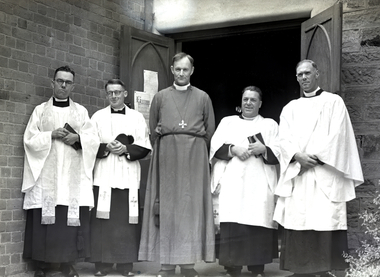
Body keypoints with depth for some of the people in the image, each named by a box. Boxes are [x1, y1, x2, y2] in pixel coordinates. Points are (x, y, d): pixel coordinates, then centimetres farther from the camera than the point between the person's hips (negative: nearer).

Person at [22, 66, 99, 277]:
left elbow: (94, 140, 6)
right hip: (46, 174, 0)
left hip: (73, 175, 1)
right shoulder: (40, 110, 11)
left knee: (72, 219, -4)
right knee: (44, 219, -4)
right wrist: (51, 135, -12)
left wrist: (77, 138, -13)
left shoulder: (81, 111, 13)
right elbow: (29, 139, 2)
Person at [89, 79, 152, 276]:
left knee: (127, 221, -1)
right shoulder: (98, 116, 12)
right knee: (102, 221, -3)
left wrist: (126, 149, -11)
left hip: (128, 177, 0)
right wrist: (107, 148, -12)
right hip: (104, 176, 0)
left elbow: (144, 147, 4)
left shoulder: (137, 117, 11)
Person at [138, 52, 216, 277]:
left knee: (192, 207, -2)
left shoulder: (203, 98, 8)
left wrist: (195, 152, 4)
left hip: (194, 158, 0)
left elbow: (210, 132, 9)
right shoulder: (160, 97, 11)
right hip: (167, 157, 1)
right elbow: (152, 131, 13)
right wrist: (165, 149, 6)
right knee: (167, 207, -1)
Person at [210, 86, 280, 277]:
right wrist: (233, 149, -12)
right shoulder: (227, 122, 20)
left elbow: (280, 153, 6)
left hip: (260, 183, 0)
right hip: (233, 182, 0)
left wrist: (263, 149, -13)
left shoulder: (270, 125, 18)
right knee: (232, 226, -10)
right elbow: (215, 147, 6)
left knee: (258, 226, -7)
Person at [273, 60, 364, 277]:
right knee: (298, 224, -2)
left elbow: (337, 135, -3)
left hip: (325, 174, -3)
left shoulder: (334, 102, 8)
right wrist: (298, 156, -12)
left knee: (326, 224, -10)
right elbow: (284, 139, 7)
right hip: (297, 175, 3)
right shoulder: (290, 108, 18)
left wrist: (315, 157, -13)